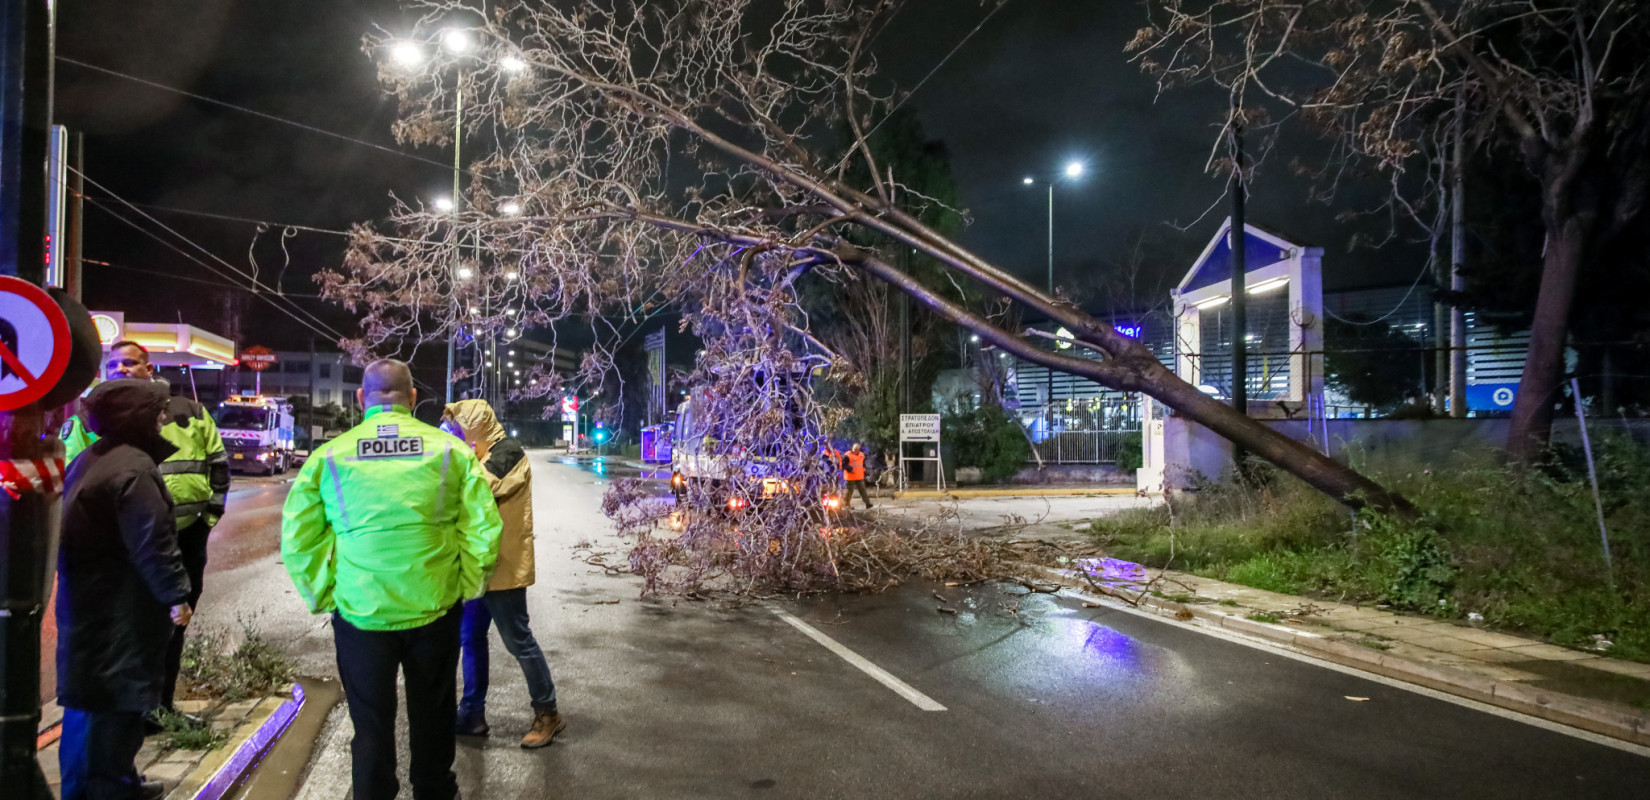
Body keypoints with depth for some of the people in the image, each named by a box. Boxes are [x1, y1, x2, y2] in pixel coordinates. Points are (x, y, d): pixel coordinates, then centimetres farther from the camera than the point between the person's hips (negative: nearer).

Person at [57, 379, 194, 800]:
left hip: (86, 600, 10)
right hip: (119, 609, -10)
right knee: (117, 699, -1)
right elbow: (152, 541, -23)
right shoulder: (133, 467, -19)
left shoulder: (88, 461, 13)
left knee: (88, 696, 18)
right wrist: (175, 594, -18)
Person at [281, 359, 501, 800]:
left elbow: (298, 539, -4)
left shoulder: (328, 456, -6)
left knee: (371, 724, 16)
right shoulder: (450, 451, -7)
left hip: (360, 613, -1)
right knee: (432, 716, 21)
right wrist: (464, 586, 5)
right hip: (436, 612, 1)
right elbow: (484, 530, -8)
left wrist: (323, 595, 8)